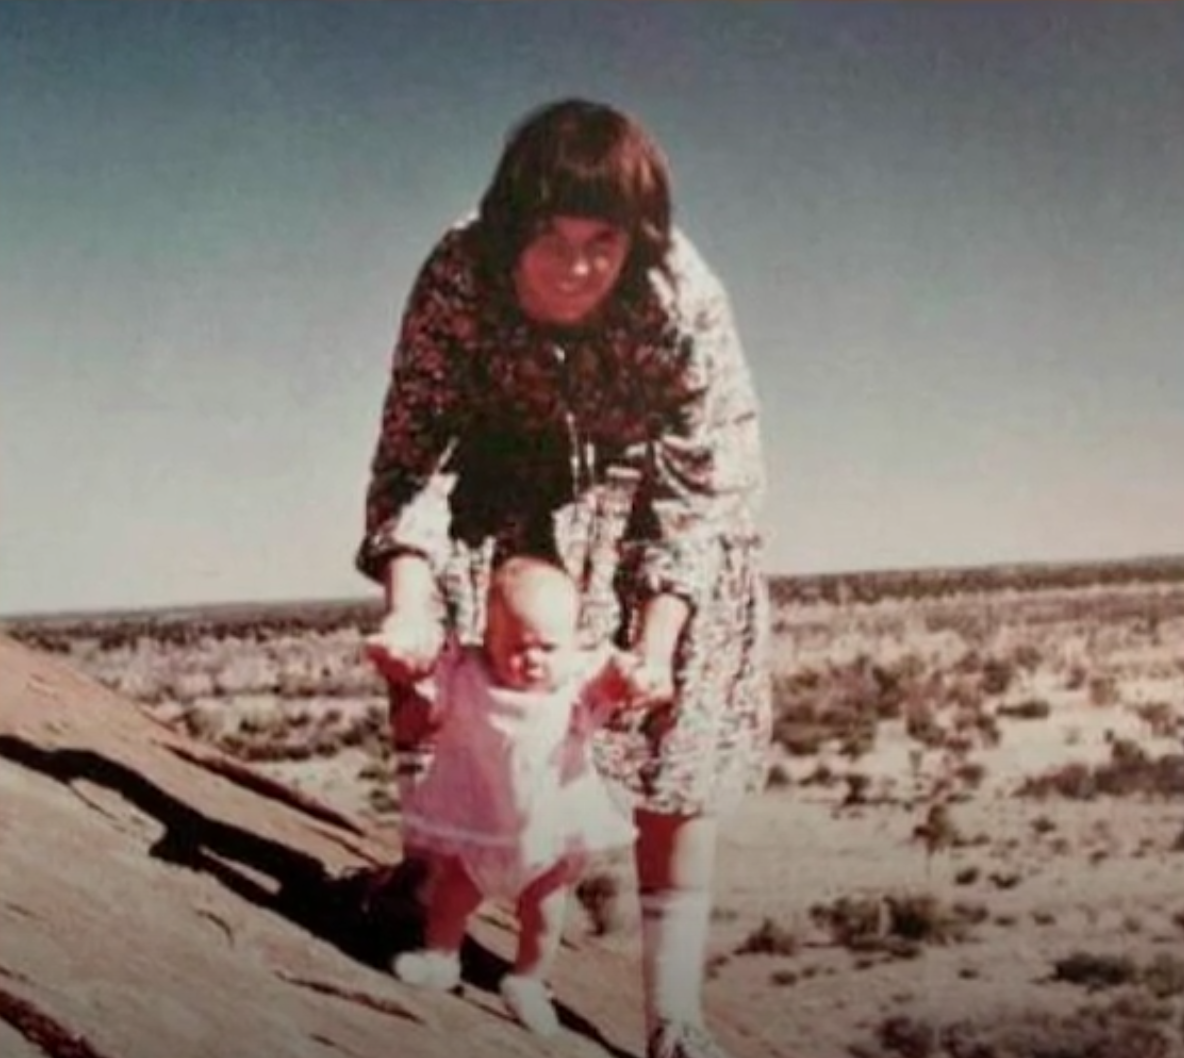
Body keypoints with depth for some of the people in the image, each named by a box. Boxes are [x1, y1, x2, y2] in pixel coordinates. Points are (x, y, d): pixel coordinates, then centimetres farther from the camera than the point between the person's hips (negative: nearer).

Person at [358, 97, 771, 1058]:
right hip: (516, 492, 2)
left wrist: (653, 646, -34)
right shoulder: (458, 275, -29)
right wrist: (408, 608, -38)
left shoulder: (686, 301, -34)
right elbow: (416, 450, -25)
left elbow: (698, 489, -26)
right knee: (443, 666, -15)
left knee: (679, 728, -9)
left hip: (652, 501, -1)